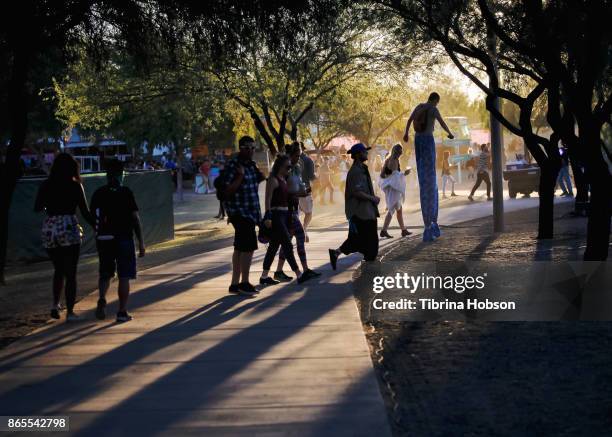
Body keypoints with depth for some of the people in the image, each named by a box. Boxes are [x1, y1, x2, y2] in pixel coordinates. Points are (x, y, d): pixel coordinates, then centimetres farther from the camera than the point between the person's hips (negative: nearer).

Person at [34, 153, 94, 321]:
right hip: (69, 229, -3)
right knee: (70, 273, 4)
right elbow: (85, 212, -5)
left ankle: (55, 304, 6)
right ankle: (70, 312, 4)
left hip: (49, 229, 3)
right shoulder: (75, 186, -4)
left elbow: (37, 208, 8)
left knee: (58, 270, 20)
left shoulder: (46, 186, 3)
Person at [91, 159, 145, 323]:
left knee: (105, 274, 18)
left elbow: (94, 218, 10)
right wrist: (141, 242, -3)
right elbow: (135, 218, -8)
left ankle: (102, 299, -7)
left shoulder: (98, 194, 5)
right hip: (123, 238, -4)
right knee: (124, 276, 4)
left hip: (103, 239, 4)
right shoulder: (126, 193, -7)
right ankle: (122, 312, 3)